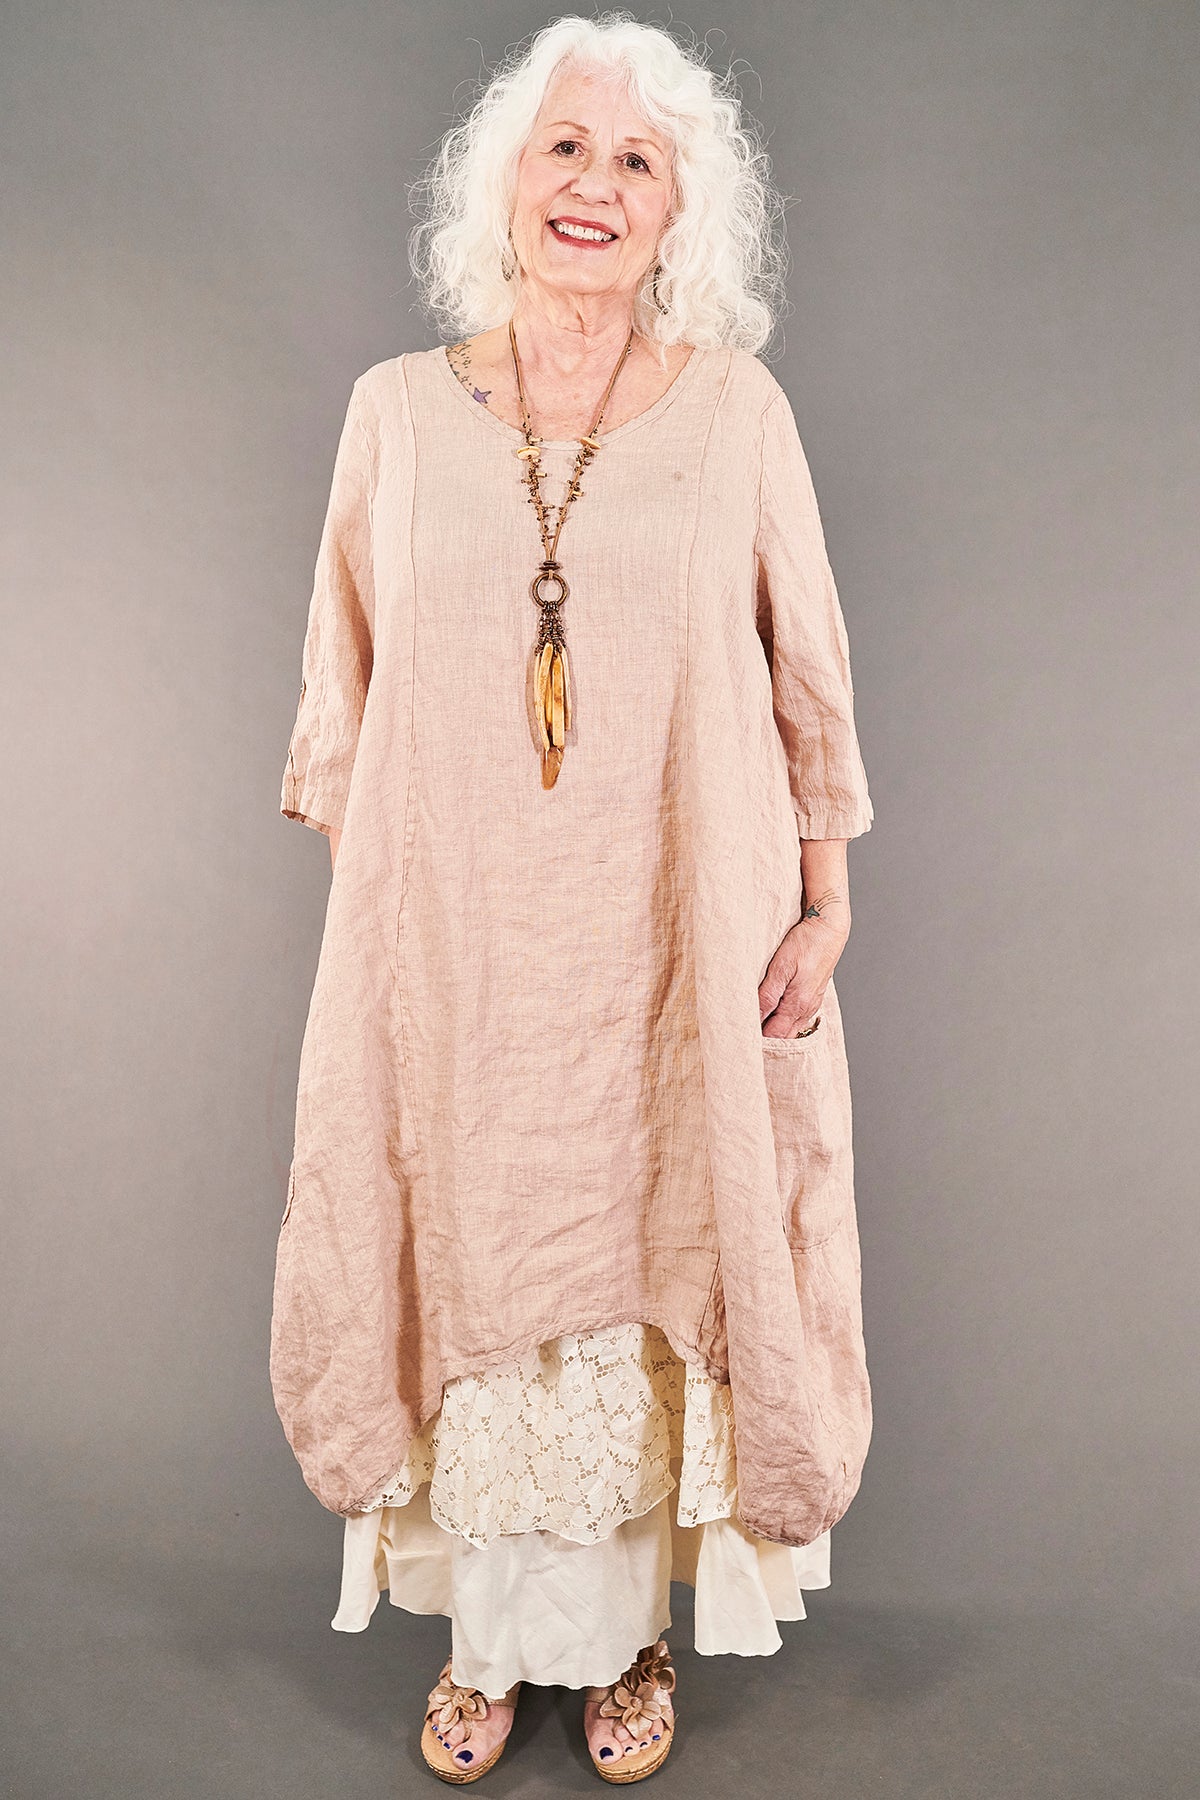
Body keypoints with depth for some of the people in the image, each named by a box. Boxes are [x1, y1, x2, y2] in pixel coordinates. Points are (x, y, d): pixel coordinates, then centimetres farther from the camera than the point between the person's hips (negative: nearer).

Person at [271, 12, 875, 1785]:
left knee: (649, 1282, 9)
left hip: (672, 955, 0)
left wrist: (825, 908, 1)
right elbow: (341, 691, 8)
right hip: (452, 952, 1)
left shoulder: (740, 411, 1)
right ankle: (489, 1641, 33)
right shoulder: (397, 409, 4)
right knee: (469, 1278, 9)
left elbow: (809, 679, 5)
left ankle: (627, 1635, 33)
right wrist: (351, 902, 6)